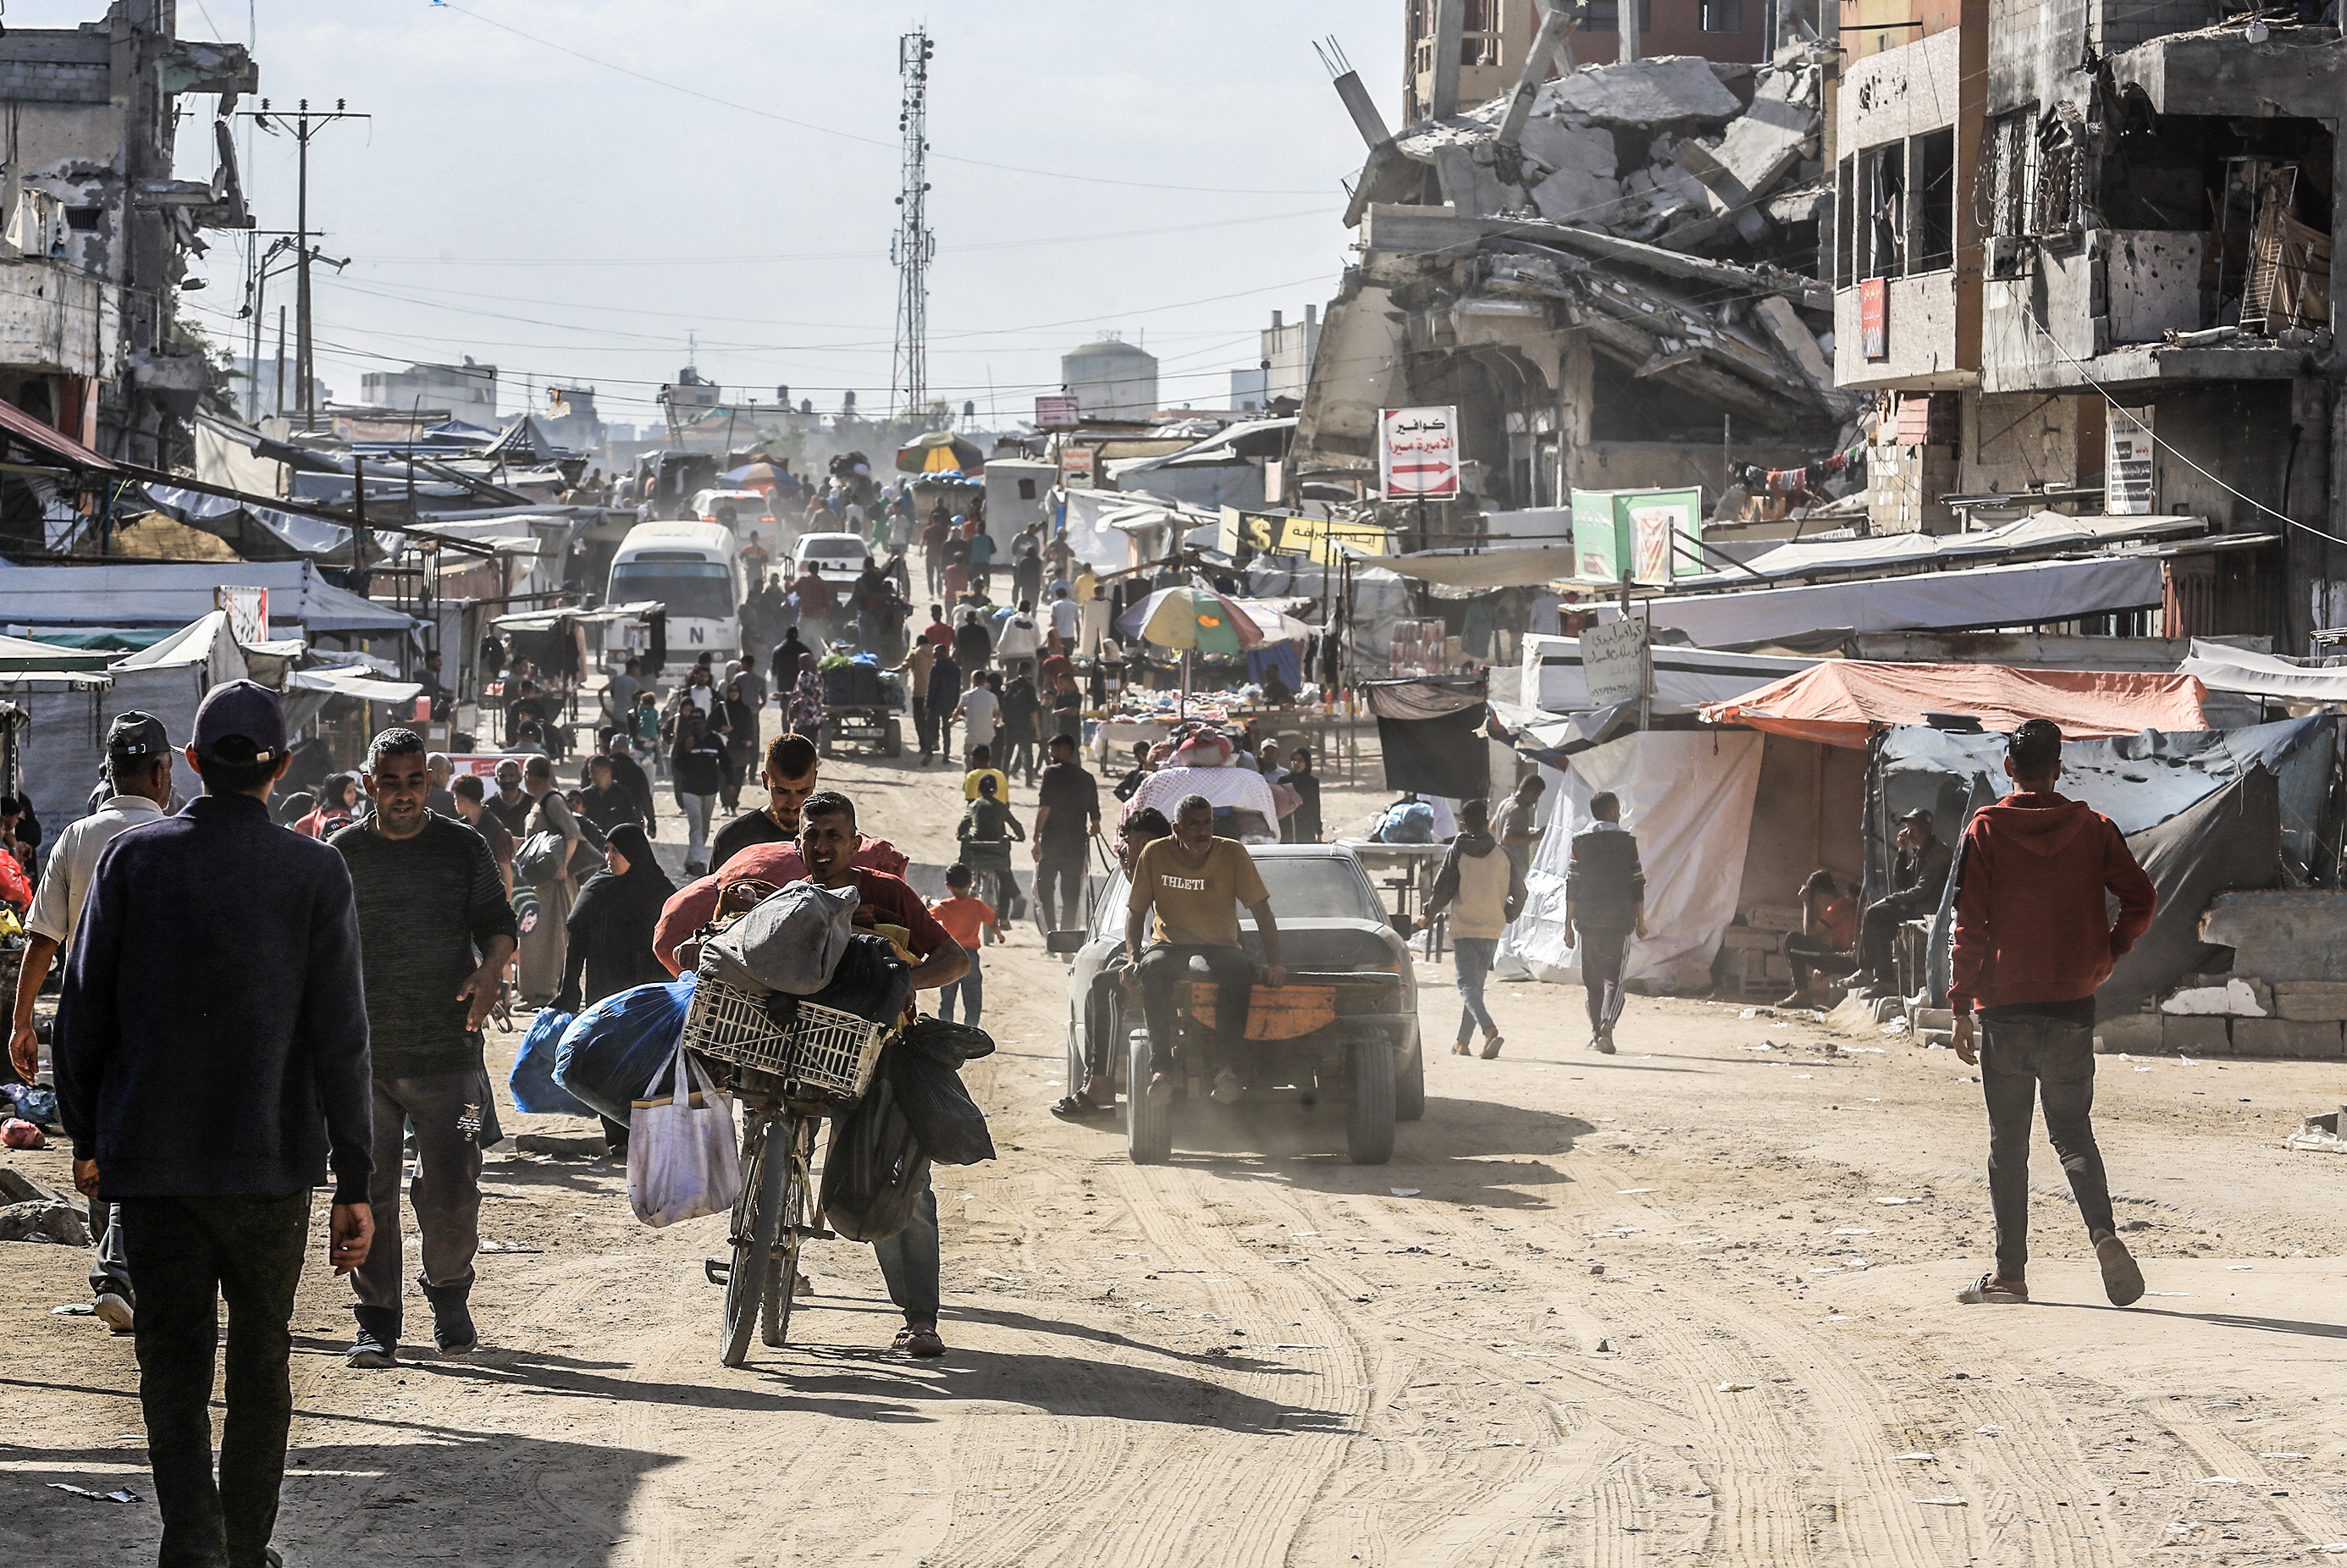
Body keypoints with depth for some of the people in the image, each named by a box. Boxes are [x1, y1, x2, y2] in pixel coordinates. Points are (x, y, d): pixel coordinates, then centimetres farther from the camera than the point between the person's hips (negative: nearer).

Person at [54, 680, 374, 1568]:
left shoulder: (133, 859, -3)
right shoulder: (315, 874, -6)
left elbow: (84, 1012, 1)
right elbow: (339, 1039, -8)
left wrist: (86, 1137, 13)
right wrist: (354, 1182, -4)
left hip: (152, 1158, 0)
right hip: (271, 1159, 0)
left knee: (173, 1359, 5)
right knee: (261, 1357, 16)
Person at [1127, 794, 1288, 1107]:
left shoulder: (1232, 853, 0)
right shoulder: (1156, 854, 2)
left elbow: (1262, 911, -1)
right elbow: (1135, 912, 6)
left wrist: (1273, 964, -13)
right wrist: (1133, 957, -12)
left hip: (1219, 946, 0)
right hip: (1170, 945, 0)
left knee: (1239, 969, -36)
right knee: (1154, 968, -36)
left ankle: (1226, 1069, -43)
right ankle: (1161, 1067, -41)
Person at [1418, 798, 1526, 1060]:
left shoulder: (1456, 852, -4)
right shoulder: (1502, 855, 4)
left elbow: (1442, 889, -6)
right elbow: (1518, 892, 7)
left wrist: (1428, 916, 10)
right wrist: (1506, 916, 25)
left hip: (1463, 928, -4)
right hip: (1492, 929, 4)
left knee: (1468, 985, -9)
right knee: (1476, 984, 16)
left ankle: (1490, 1030, -32)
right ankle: (1463, 1041, 20)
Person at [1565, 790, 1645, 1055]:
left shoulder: (1580, 842, 1)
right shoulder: (1627, 842, 0)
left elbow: (1572, 885, 1)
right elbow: (1638, 884, 1)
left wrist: (1568, 923, 6)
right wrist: (1640, 921, 10)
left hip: (1587, 921, 1)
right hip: (1620, 921, -1)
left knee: (1592, 978, 12)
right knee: (1613, 977, -2)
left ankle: (1596, 1032, 15)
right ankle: (1606, 1026, -21)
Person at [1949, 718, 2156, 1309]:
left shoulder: (1986, 829, -4)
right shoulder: (2093, 829, 2)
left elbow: (1970, 925, -7)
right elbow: (2141, 899, -3)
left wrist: (1962, 1007, -3)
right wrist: (2106, 956, 12)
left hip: (2004, 1009, -2)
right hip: (2072, 1007, 2)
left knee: (2008, 1143, 6)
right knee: (2073, 1132, 11)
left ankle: (2010, 1273, 6)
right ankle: (2103, 1232, -14)